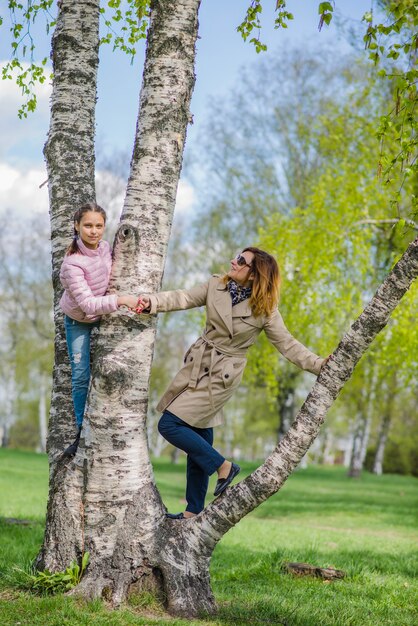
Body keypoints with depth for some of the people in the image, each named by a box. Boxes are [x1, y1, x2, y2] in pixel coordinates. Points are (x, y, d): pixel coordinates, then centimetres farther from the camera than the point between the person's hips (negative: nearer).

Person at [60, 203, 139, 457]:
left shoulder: (105, 247, -14)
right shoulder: (72, 263, -31)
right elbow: (87, 303, -37)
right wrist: (120, 300, -45)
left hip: (104, 315, 4)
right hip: (78, 322, -4)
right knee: (81, 377, -5)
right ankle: (83, 432, 7)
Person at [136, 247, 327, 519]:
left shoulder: (265, 310, -11)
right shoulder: (216, 286, 0)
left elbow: (287, 344, -7)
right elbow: (183, 298, -5)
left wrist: (319, 365, -15)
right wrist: (152, 301, -21)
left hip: (222, 376, -5)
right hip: (198, 367, 5)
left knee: (169, 425, -14)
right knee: (199, 443, 11)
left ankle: (223, 466, 3)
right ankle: (194, 512, 22)